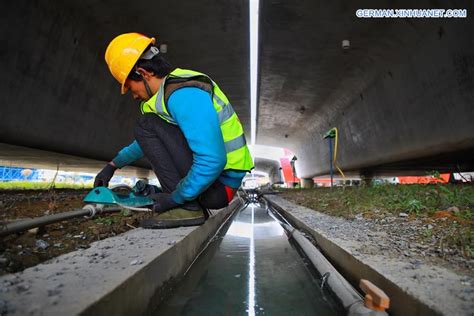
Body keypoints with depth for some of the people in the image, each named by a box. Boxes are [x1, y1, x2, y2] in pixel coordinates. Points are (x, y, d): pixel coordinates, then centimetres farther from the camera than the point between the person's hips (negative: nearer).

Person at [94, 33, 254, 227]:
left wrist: (175, 199, -18)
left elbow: (213, 161, -30)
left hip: (219, 184, -9)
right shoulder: (172, 85, 11)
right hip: (209, 173, 9)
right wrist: (113, 165, 26)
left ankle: (187, 206, -15)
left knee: (147, 125, -14)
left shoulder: (183, 95, -21)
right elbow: (146, 142, 23)